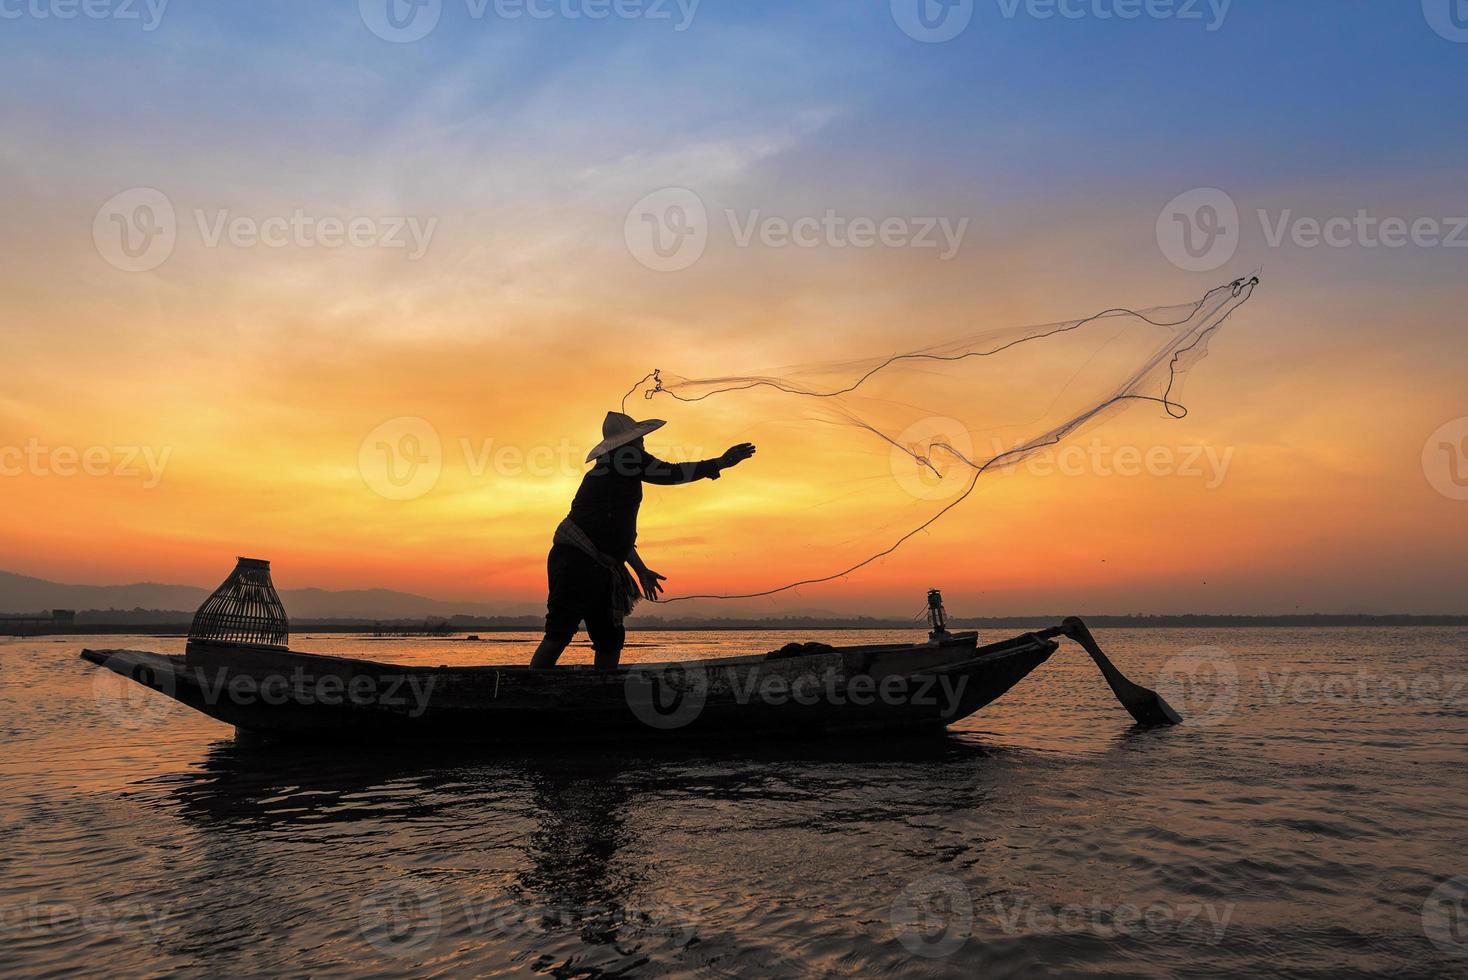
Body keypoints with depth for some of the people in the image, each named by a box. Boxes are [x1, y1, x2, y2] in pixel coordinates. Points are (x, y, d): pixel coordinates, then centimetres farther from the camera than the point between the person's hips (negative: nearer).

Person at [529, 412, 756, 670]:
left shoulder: (610, 471, 25)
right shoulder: (626, 457, -2)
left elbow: (617, 531, 31)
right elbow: (670, 473, -7)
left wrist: (641, 570, 34)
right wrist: (720, 463, -1)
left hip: (598, 568, 10)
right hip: (579, 561, -10)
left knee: (610, 640, 9)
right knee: (559, 634, -16)